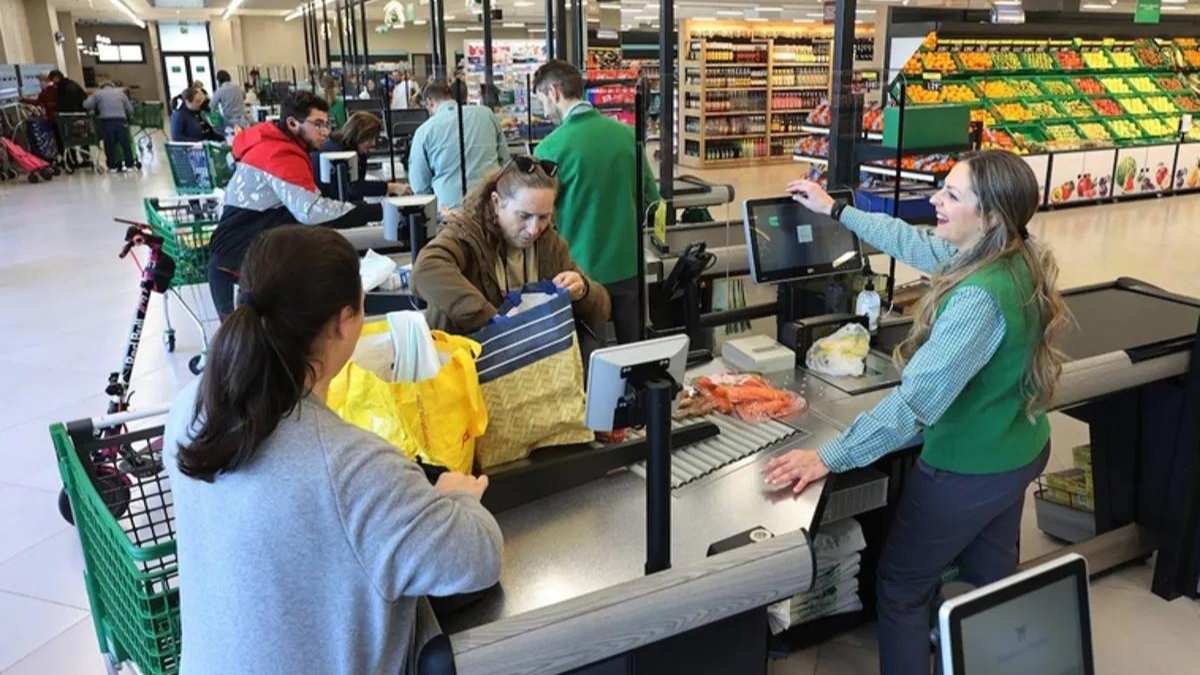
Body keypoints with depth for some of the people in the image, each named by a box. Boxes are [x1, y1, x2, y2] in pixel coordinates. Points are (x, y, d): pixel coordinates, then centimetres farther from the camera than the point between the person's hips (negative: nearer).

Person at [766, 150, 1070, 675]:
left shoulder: (979, 298, -34)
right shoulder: (1014, 258, -4)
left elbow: (917, 399, -37)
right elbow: (914, 242, 9)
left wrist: (830, 457, -35)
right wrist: (835, 210, 15)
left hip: (969, 470, -9)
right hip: (1019, 451, 9)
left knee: (901, 587, 12)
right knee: (991, 576, 28)